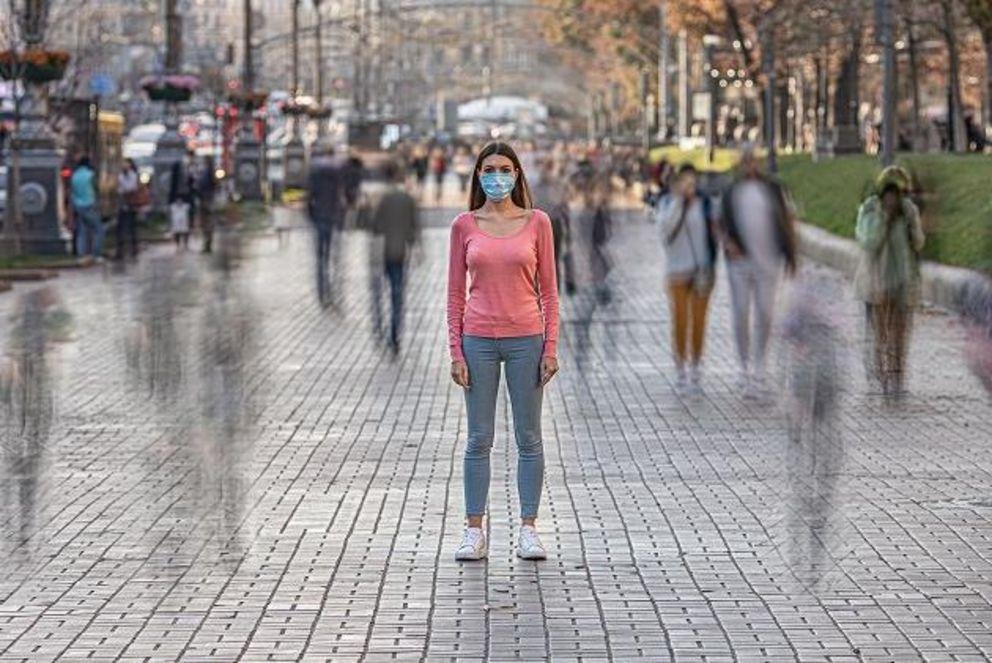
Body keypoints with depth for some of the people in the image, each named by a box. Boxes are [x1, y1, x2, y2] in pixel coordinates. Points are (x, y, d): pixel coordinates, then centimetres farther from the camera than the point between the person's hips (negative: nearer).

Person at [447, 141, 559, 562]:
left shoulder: (536, 223, 2)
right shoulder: (465, 225, 3)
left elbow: (548, 290, 3)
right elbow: (456, 292, 4)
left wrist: (551, 346, -3)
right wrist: (455, 350, -2)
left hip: (526, 339, 0)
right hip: (478, 340, 0)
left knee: (528, 437, 4)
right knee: (479, 439, 4)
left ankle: (528, 529, 10)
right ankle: (474, 532, 9)